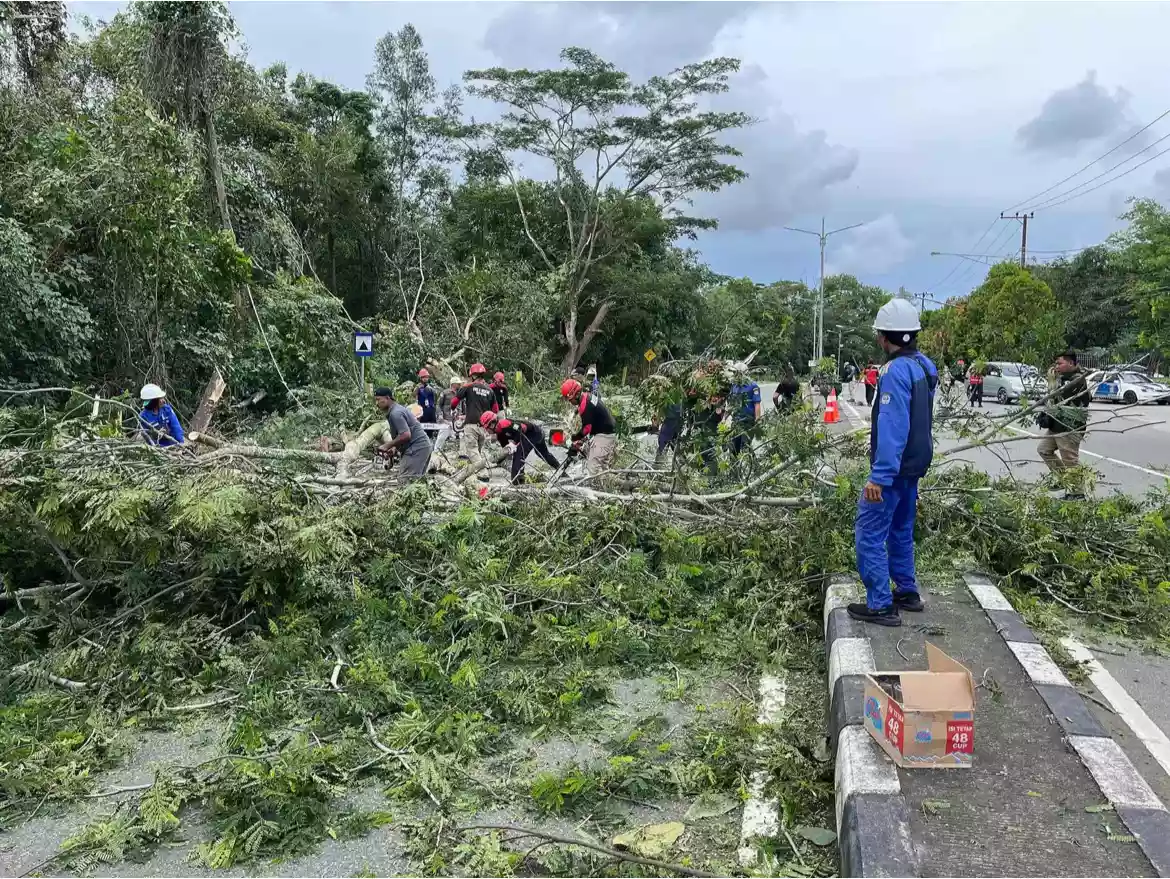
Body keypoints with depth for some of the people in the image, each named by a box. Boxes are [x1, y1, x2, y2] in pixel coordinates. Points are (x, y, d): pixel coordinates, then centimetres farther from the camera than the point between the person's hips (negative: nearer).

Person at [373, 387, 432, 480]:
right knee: (418, 479, 15)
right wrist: (395, 449, 10)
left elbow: (406, 435, -24)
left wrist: (387, 446, -15)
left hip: (416, 448, -11)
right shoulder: (398, 409, 17)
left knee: (405, 481, -13)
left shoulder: (395, 413, -15)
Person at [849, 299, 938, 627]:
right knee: (900, 529, 21)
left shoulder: (896, 371, -22)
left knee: (869, 534, -4)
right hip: (914, 464, 10)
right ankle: (907, 592, 31)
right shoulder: (924, 365, 8)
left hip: (894, 468, -10)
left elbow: (893, 428, -28)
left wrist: (880, 476, -28)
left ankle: (880, 606, -1)